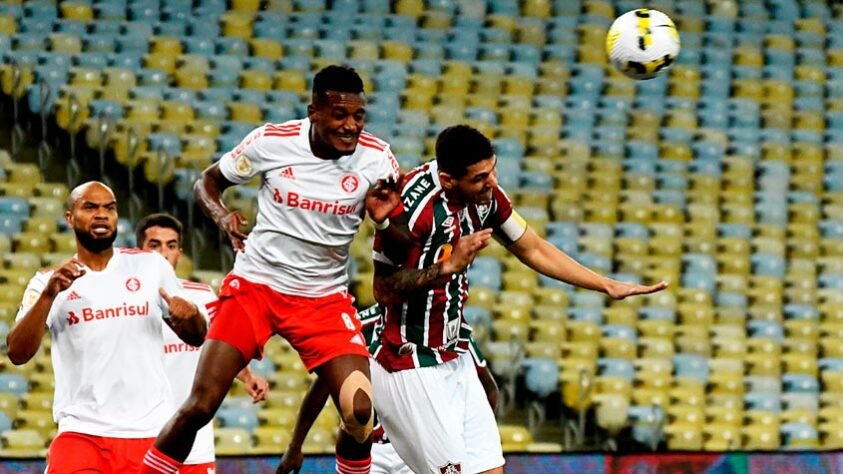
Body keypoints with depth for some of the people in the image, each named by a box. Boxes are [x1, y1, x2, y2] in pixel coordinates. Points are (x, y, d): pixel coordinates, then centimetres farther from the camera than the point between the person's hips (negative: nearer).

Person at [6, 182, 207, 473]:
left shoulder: (150, 266, 8)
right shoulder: (49, 282, 5)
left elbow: (196, 338, 14)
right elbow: (18, 353, -7)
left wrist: (190, 316, -10)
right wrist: (49, 294, -20)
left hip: (151, 432, 2)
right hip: (81, 430, -2)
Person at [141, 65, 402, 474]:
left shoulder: (376, 159, -9)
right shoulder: (272, 141, -12)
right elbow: (208, 182, 4)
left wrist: (384, 220, -22)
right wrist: (223, 218, -17)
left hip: (324, 298, 1)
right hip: (255, 285, -1)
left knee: (360, 413, -15)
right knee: (199, 406, -9)